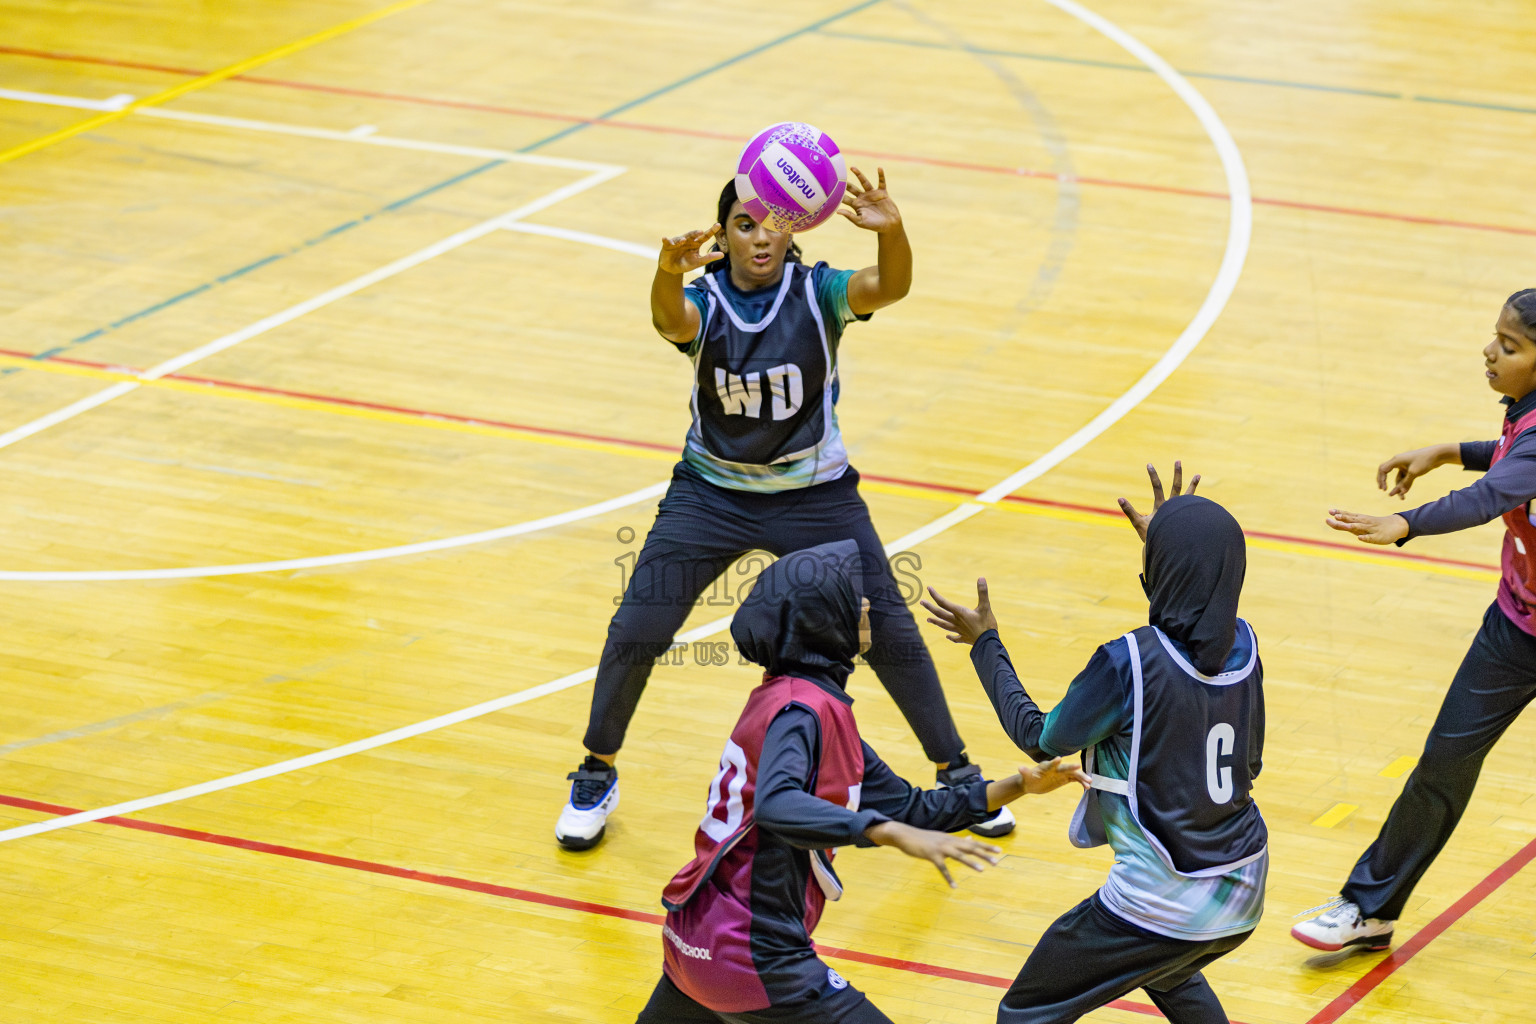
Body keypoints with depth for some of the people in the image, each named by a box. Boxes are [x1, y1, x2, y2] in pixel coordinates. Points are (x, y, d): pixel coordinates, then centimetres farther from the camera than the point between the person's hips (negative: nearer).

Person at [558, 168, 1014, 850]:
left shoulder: (816, 292, -15)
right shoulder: (702, 300, -15)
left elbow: (891, 286, -35)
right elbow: (670, 320, -40)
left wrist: (891, 232, -58)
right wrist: (669, 270, -64)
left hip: (815, 495, 0)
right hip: (711, 493, 0)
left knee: (890, 634, -2)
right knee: (636, 631, -7)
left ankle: (956, 773, 18)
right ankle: (596, 777, 15)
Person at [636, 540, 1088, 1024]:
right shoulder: (801, 710, -17)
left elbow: (903, 806, 14)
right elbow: (775, 805, -38)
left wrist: (1018, 785, 8)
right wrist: (899, 835, -45)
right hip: (751, 957, -10)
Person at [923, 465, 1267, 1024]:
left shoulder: (1129, 663, -23)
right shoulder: (1243, 644, -4)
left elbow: (1041, 739, -8)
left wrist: (985, 644, 5)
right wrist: (1171, 546, 23)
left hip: (1159, 906, -7)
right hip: (1244, 899, 7)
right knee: (1167, 975, 38)